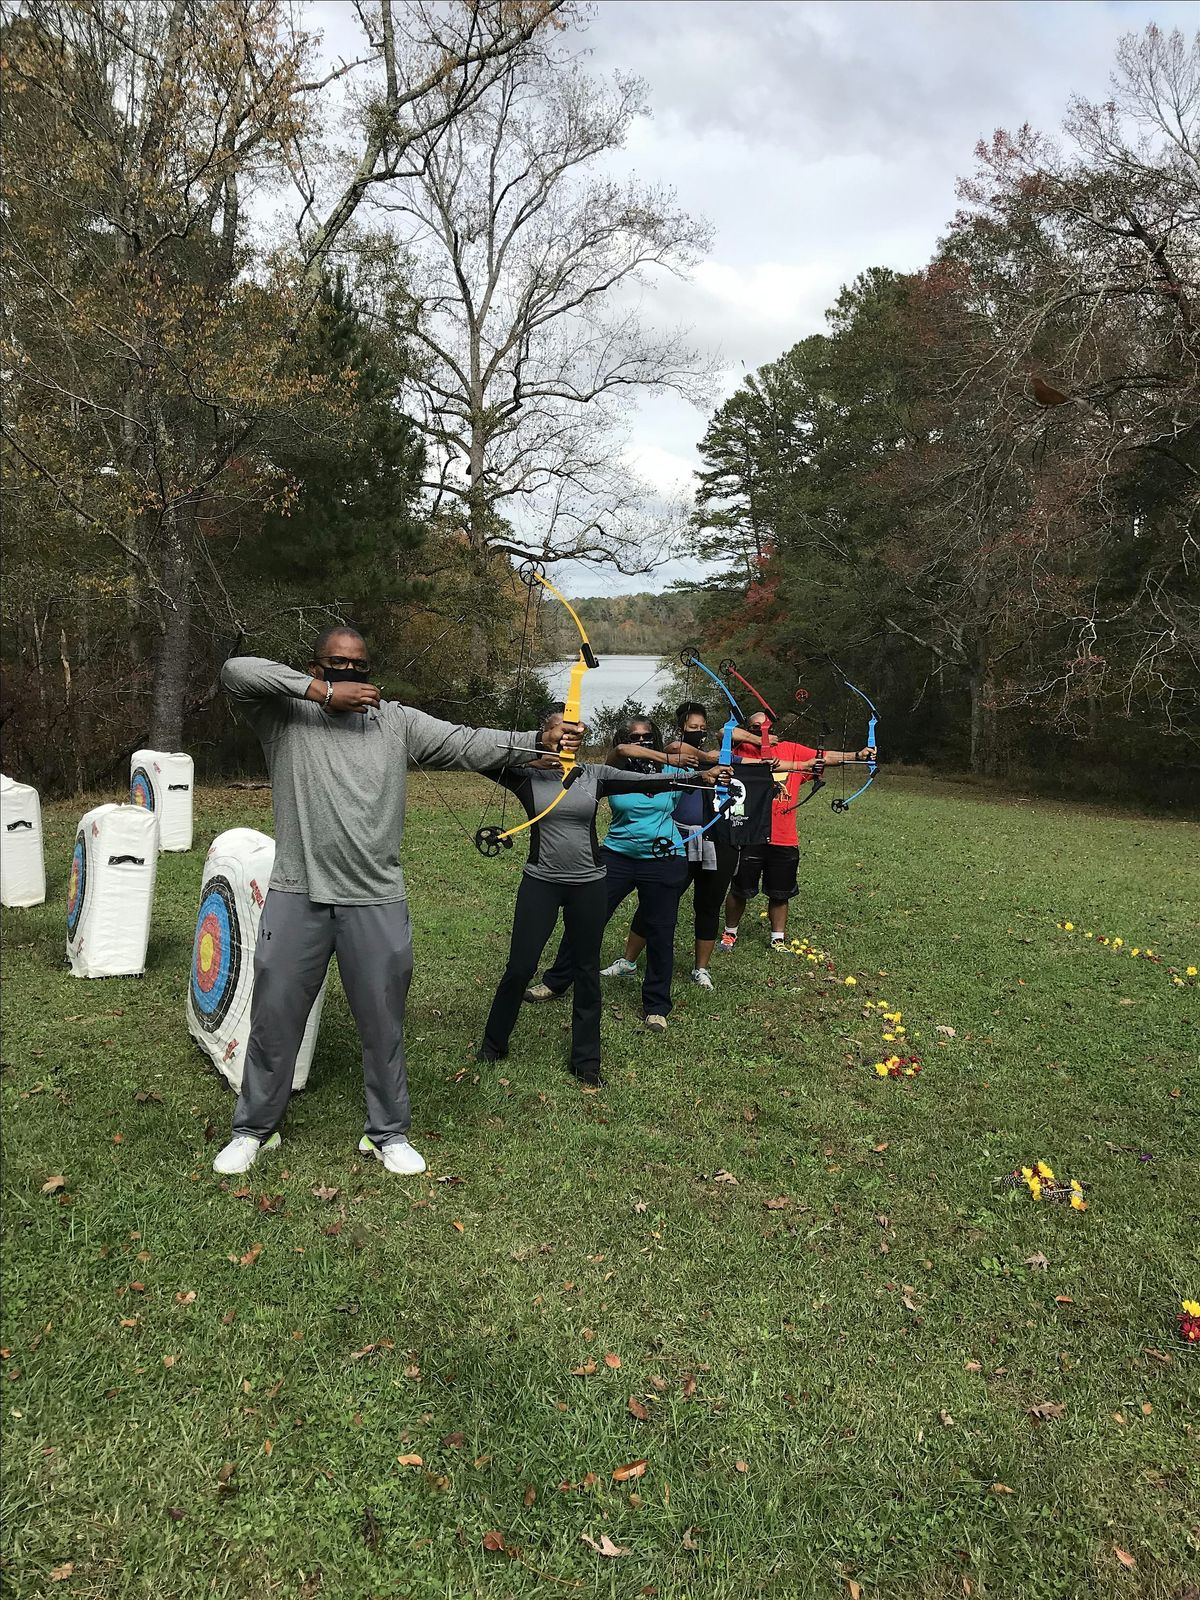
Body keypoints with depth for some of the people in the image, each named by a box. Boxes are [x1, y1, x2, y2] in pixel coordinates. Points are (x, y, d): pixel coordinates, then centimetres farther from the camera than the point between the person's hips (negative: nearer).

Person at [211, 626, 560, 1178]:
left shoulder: (397, 721, 5)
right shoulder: (285, 716, 1)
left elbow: (466, 744, -3)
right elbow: (236, 671, -13)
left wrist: (536, 740, -19)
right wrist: (323, 692, -16)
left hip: (377, 903, 1)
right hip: (296, 899, -1)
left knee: (383, 1023, 11)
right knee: (274, 1018, 12)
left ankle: (387, 1132, 30)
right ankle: (254, 1128, 32)